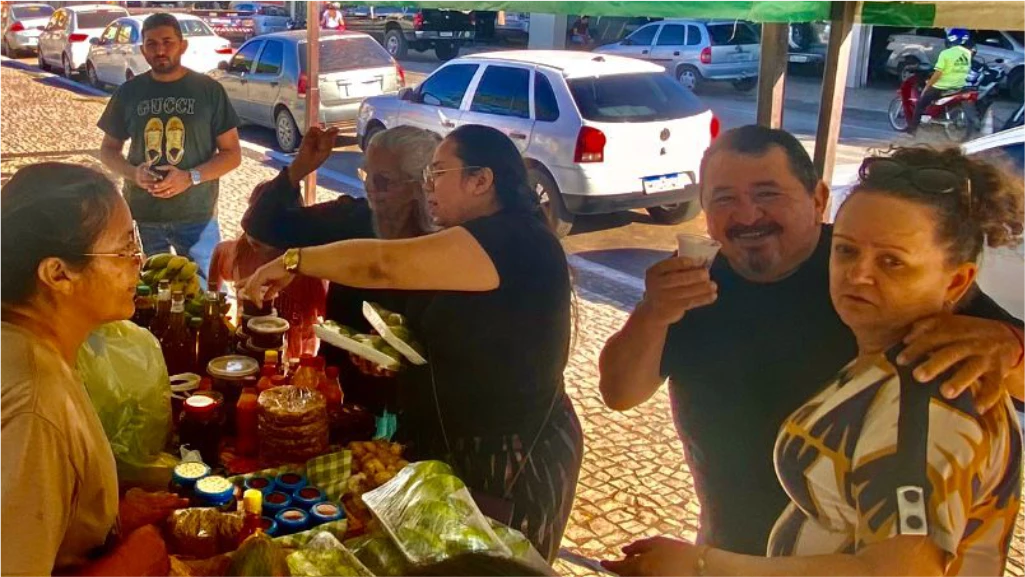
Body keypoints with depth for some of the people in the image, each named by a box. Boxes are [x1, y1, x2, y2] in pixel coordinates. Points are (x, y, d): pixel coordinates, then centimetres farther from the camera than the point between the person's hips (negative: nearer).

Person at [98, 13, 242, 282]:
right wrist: (132, 172, -9)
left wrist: (190, 177, -17)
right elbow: (108, 150, 13)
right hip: (142, 215, 2)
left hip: (196, 215, -2)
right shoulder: (128, 92, 5)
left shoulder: (209, 90, -1)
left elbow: (232, 153, -1)